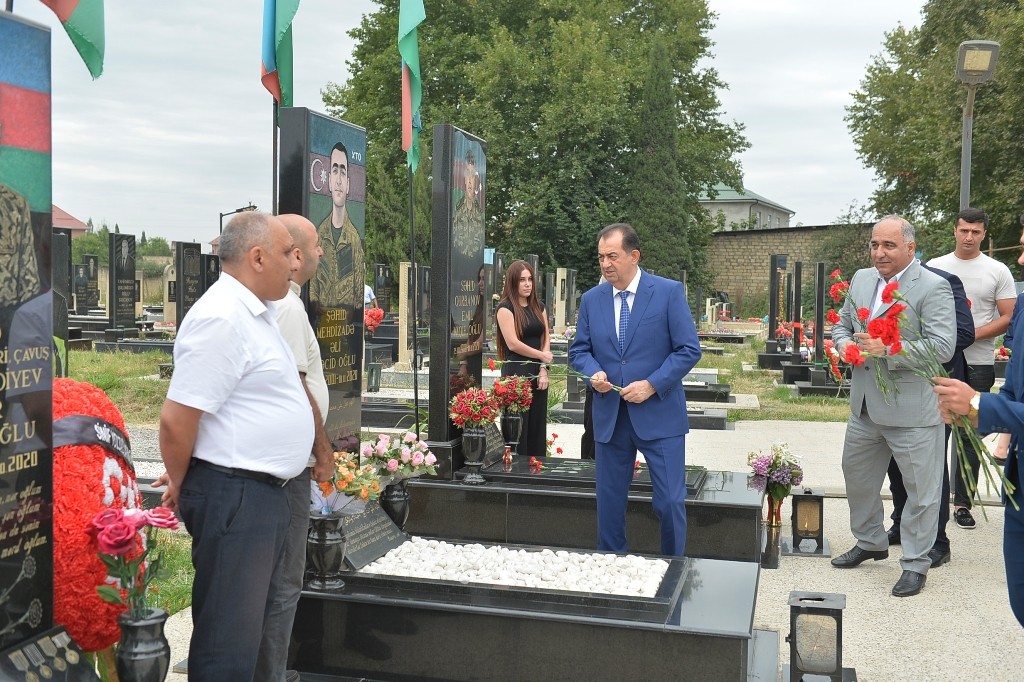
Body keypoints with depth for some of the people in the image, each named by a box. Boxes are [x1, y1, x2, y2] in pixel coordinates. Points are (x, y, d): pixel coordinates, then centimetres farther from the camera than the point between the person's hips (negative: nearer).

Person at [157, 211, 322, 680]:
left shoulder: (256, 312, 13)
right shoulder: (221, 318, -19)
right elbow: (177, 418, -21)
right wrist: (181, 488, -5)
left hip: (266, 493, 10)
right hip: (233, 495, -10)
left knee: (254, 621, 21)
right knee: (229, 642, 1)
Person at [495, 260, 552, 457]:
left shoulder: (538, 308, 16)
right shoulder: (505, 308, -4)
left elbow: (546, 339, 10)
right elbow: (513, 344, -12)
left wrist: (543, 370, -3)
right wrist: (542, 356, -3)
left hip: (538, 374, 6)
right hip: (516, 374, -6)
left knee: (537, 429, 7)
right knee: (518, 431, -3)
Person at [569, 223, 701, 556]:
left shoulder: (669, 292, -6)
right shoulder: (591, 299, 7)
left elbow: (689, 349, -7)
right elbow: (578, 350, 13)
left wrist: (652, 385, -16)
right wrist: (593, 373, -9)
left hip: (659, 413, -4)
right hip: (610, 416, 4)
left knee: (670, 501, 0)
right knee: (609, 501, 11)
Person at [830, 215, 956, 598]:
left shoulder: (933, 287, -13)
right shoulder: (861, 279, 8)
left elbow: (943, 347, -19)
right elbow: (842, 324, 18)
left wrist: (888, 349, -26)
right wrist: (844, 343, -5)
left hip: (912, 409, -7)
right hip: (865, 405, 7)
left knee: (920, 490, 5)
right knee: (857, 476, 20)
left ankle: (915, 563, 21)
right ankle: (870, 543, 40)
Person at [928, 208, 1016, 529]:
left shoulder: (998, 271, 2)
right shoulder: (934, 267, 5)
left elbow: (1008, 318, -1)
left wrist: (973, 334, -15)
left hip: (978, 364, -1)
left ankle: (962, 502, 14)